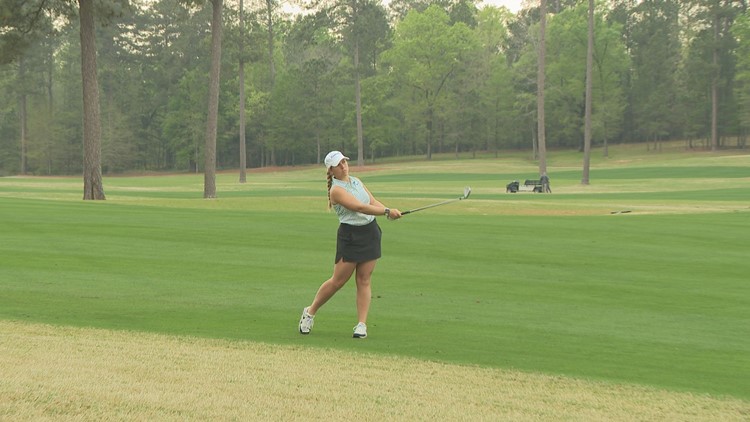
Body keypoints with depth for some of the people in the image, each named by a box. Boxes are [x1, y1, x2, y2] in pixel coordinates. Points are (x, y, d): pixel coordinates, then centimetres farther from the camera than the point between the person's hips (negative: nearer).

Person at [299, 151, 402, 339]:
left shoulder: (357, 182, 12)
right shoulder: (336, 190, -13)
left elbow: (374, 202, 6)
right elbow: (360, 207, -23)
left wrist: (389, 212, -14)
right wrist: (387, 211, -30)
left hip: (370, 232, 6)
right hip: (350, 236, -6)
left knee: (364, 280, 3)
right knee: (338, 281, -2)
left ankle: (362, 325, 3)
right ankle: (310, 312, 17)